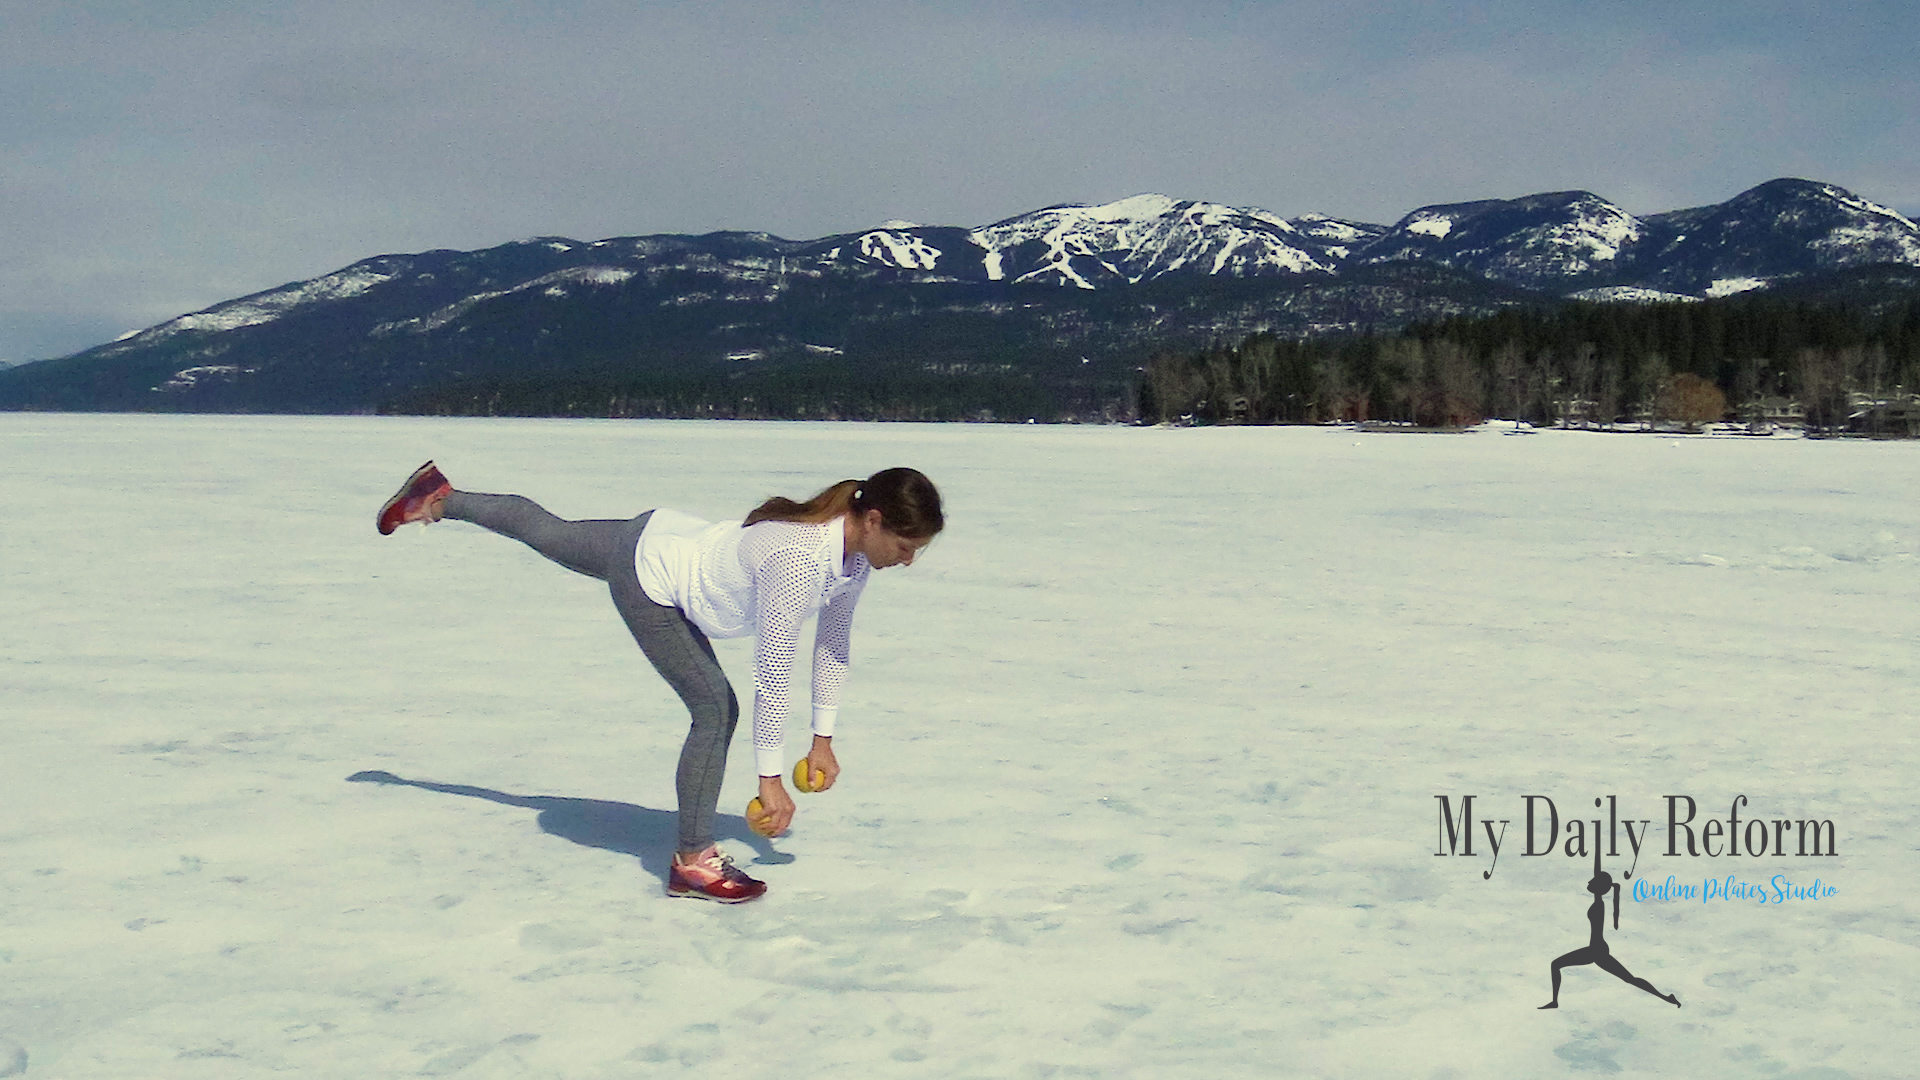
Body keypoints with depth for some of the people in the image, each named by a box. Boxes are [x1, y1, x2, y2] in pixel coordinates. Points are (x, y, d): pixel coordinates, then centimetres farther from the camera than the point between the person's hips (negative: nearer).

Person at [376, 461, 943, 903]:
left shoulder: (855, 553, -12)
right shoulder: (799, 558, -38)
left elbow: (833, 645, 1)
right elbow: (774, 674, -34)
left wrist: (823, 738, 2)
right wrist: (770, 778, -28)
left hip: (669, 540, 9)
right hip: (648, 581, -9)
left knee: (549, 534, 29)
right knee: (716, 709, -13)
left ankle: (438, 498, 50)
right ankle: (693, 860, -3)